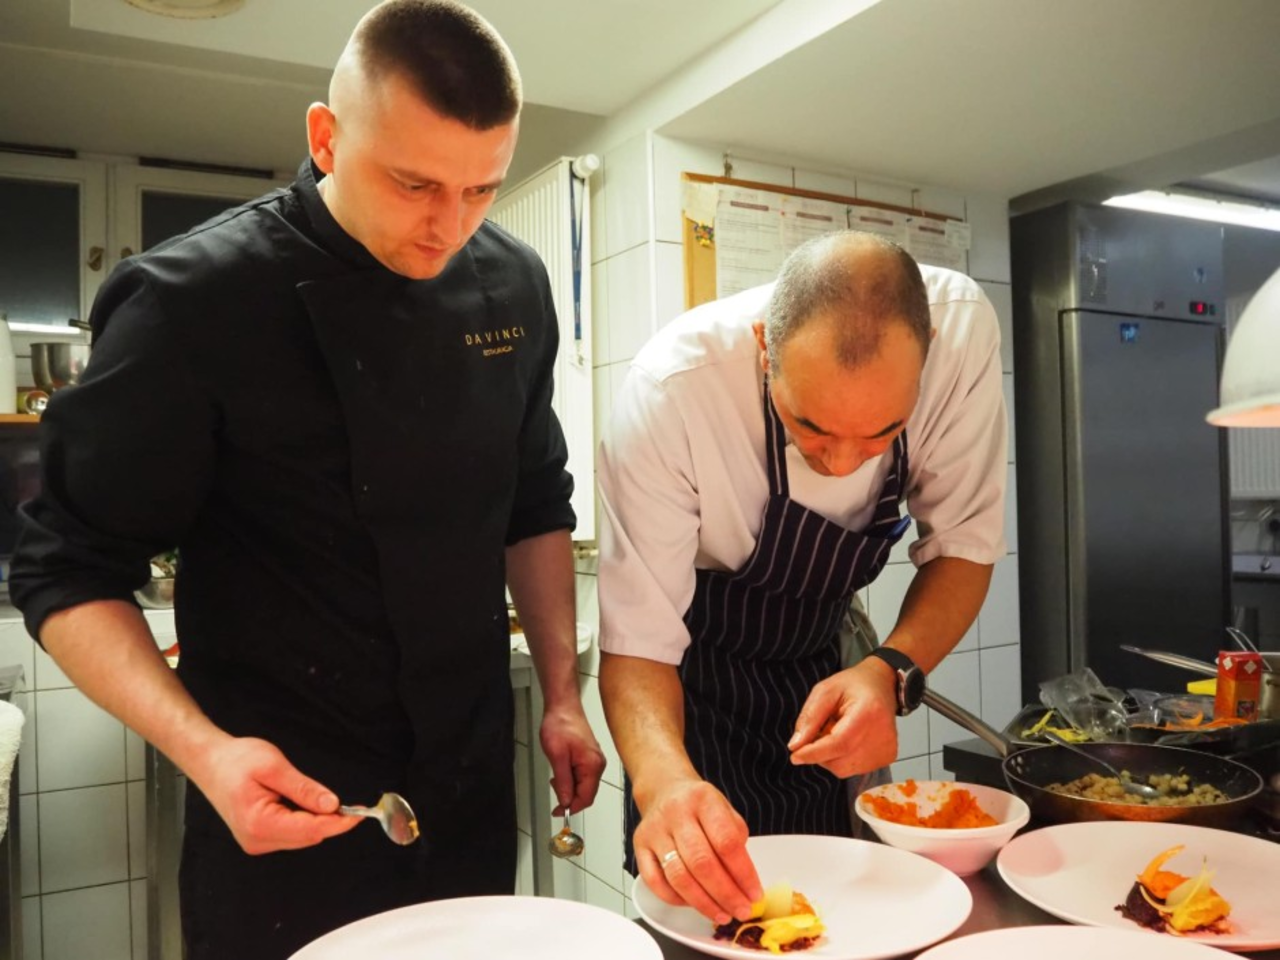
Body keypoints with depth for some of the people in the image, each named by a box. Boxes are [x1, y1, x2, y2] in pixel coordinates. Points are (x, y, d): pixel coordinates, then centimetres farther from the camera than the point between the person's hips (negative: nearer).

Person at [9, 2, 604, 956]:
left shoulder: (514, 284, -3)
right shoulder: (193, 300, -18)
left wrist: (562, 694, 4)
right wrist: (204, 750, -25)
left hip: (473, 781, 5)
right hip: (285, 800, -4)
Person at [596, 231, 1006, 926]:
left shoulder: (962, 330, -28)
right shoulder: (669, 390, -36)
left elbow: (963, 547, -17)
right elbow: (637, 639, -32)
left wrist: (893, 674, -36)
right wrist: (664, 779, -52)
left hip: (823, 648, 3)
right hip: (696, 662, -3)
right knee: (704, 894, 6)